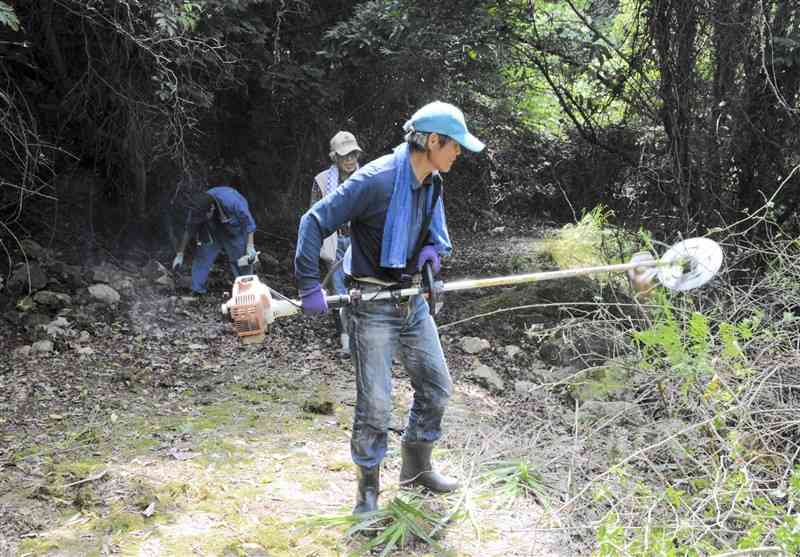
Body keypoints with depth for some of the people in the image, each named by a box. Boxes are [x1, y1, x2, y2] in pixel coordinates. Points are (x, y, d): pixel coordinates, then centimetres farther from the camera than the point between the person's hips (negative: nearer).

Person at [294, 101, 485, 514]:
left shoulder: (432, 184, 4)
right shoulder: (376, 179, -21)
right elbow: (314, 222, -20)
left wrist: (434, 247, -3)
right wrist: (310, 287, -23)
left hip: (413, 303, 8)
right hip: (373, 306, -8)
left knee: (437, 386, 15)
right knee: (375, 403, -3)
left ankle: (416, 467, 36)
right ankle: (368, 488, 18)